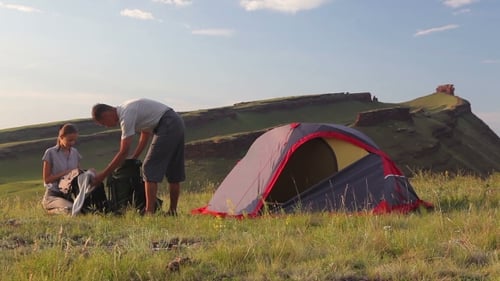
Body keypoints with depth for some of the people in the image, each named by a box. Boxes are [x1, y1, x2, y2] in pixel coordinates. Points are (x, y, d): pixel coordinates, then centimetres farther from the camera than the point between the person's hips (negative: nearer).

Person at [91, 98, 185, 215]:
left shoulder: (126, 115, -15)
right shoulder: (126, 109, 15)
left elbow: (123, 152, -16)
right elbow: (145, 133, 25)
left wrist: (103, 175, -12)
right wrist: (133, 158, 21)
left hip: (168, 126, -10)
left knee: (150, 168, -7)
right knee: (173, 171, 14)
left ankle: (149, 212, -8)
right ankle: (173, 211, 22)